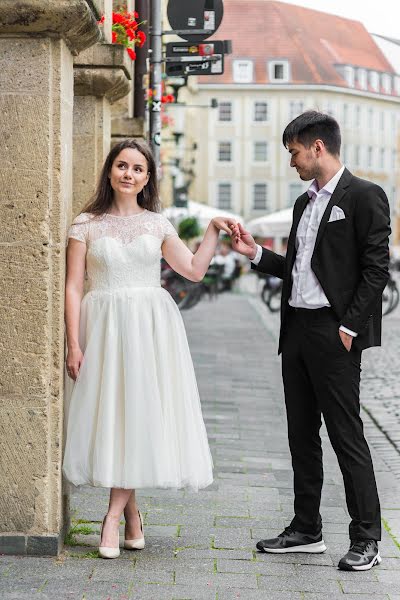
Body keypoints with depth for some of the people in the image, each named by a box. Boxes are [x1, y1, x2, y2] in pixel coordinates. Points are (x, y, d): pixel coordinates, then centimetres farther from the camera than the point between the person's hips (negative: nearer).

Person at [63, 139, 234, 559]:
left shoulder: (157, 224, 10)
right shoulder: (87, 224, 3)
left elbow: (194, 269, 13)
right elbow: (73, 288, 0)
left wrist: (213, 231, 3)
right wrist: (73, 344, -7)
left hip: (151, 326, 2)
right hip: (105, 326, -1)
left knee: (139, 412, -6)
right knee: (110, 413, -2)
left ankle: (114, 515, 0)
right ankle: (132, 515, 10)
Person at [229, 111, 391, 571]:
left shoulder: (364, 197, -8)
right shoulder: (305, 202, 17)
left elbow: (376, 269, -13)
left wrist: (349, 327, -17)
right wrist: (255, 253, 10)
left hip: (334, 333, -8)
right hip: (297, 329, 9)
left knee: (346, 434, -5)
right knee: (302, 435, 12)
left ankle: (366, 538, 3)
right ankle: (306, 530, 21)